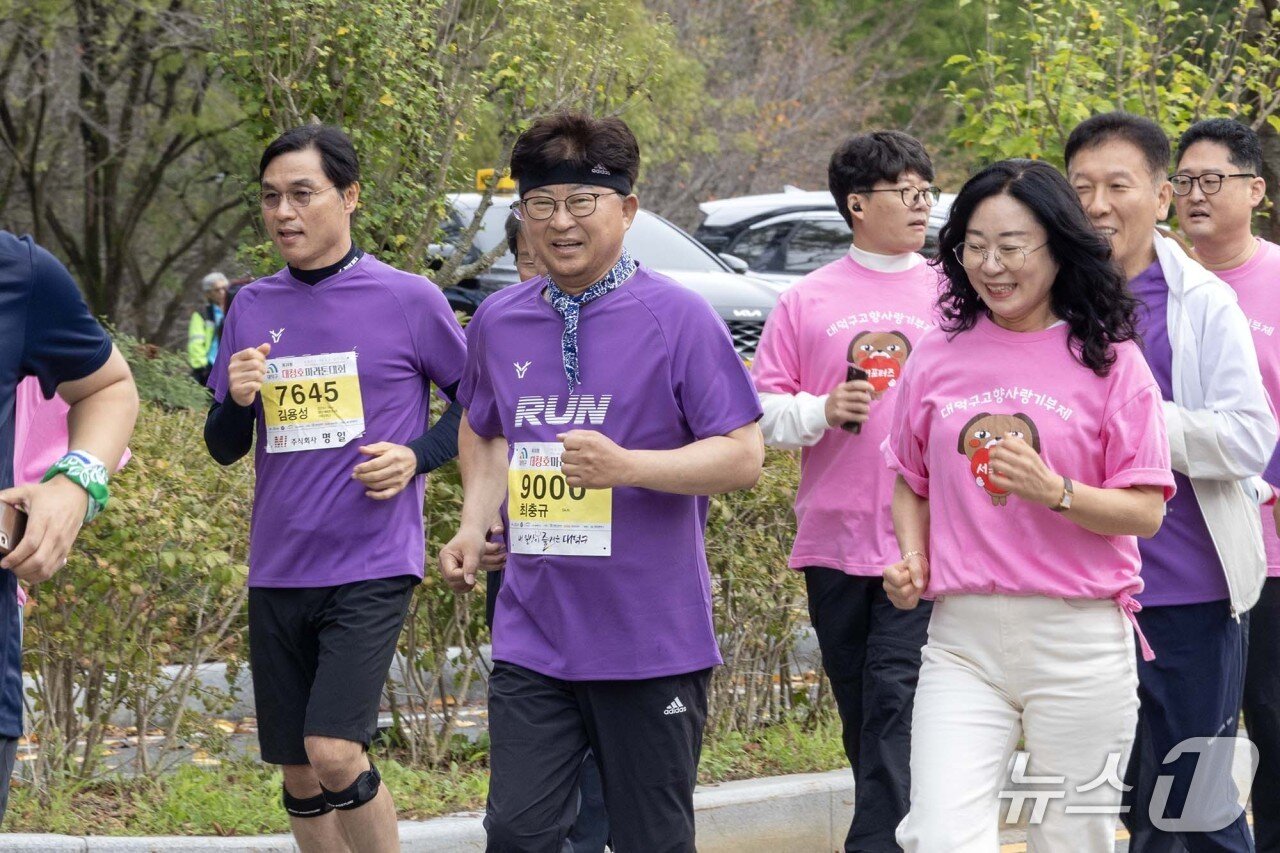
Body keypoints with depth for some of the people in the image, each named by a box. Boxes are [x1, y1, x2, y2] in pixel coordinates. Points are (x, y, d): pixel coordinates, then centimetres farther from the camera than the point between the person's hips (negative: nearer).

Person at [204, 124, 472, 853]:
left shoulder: (408, 300, -5)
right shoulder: (253, 308, 7)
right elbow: (224, 448, 12)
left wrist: (418, 455, -10)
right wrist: (237, 401, -10)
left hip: (371, 567, -5)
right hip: (279, 572, 5)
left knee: (334, 753, -18)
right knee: (299, 773, 9)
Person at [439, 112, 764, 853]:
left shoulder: (679, 318, -7)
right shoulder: (498, 323, 7)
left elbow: (743, 456, -9)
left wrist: (626, 466, -23)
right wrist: (474, 525, 7)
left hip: (654, 644, -4)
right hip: (533, 637, 4)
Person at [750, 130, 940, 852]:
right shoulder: (807, 301, 8)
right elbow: (762, 410, 9)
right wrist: (821, 411, -11)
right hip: (833, 539, 2)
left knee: (896, 700, -13)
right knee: (860, 711, 9)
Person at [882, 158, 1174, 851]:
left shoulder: (1109, 360, -1)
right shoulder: (937, 357, 7)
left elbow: (1145, 511, -4)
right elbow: (911, 482, 20)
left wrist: (1056, 492, -21)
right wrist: (912, 558, 2)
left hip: (1080, 640, -2)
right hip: (962, 637, 2)